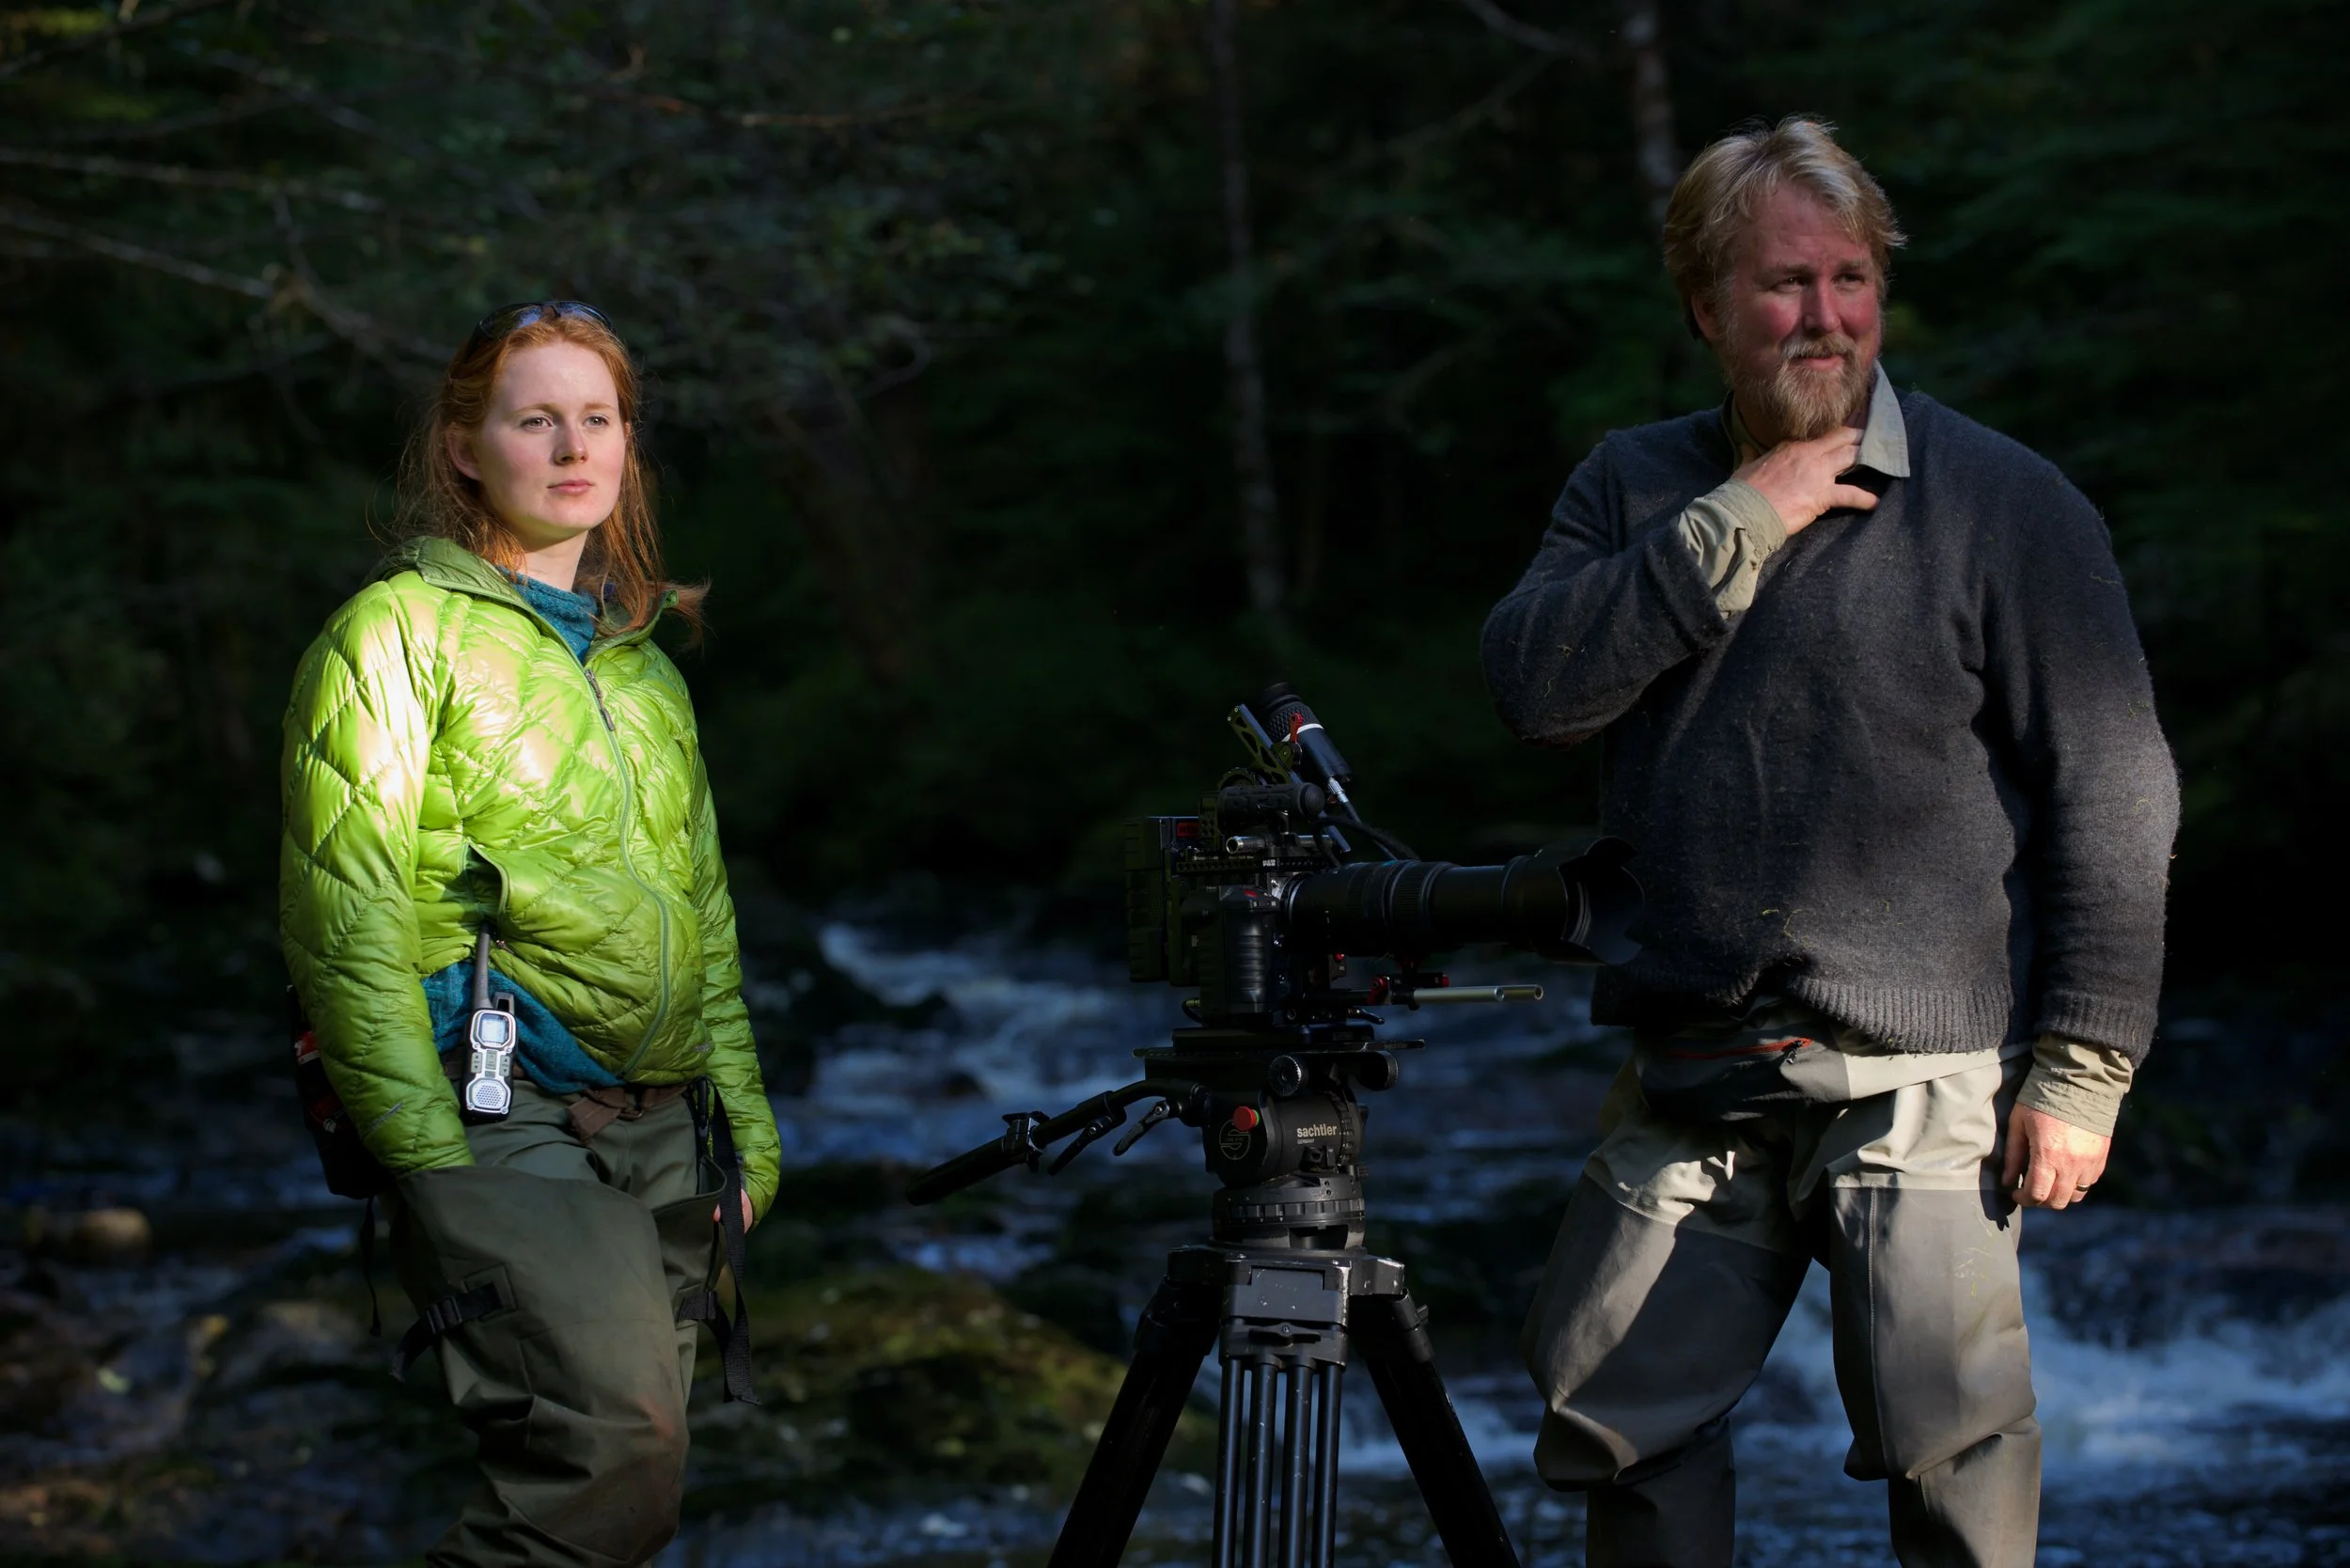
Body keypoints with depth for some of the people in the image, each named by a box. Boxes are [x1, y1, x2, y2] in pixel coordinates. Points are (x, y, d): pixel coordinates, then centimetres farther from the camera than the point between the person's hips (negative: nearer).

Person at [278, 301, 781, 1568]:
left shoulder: (641, 662, 21)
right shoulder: (399, 634, 0)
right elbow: (344, 923, -7)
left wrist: (747, 1132, 17)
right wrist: (430, 1152, -14)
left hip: (661, 1132, 7)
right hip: (499, 1126, -7)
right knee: (615, 1460, -25)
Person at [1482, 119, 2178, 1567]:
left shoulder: (2007, 506, -2)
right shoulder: (1637, 489, 12)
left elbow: (2115, 792, -4)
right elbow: (1533, 685, -4)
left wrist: (2085, 1064, -9)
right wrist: (1734, 528, -11)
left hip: (1924, 1082, -4)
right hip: (1691, 1088, 4)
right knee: (1623, 1428, 7)